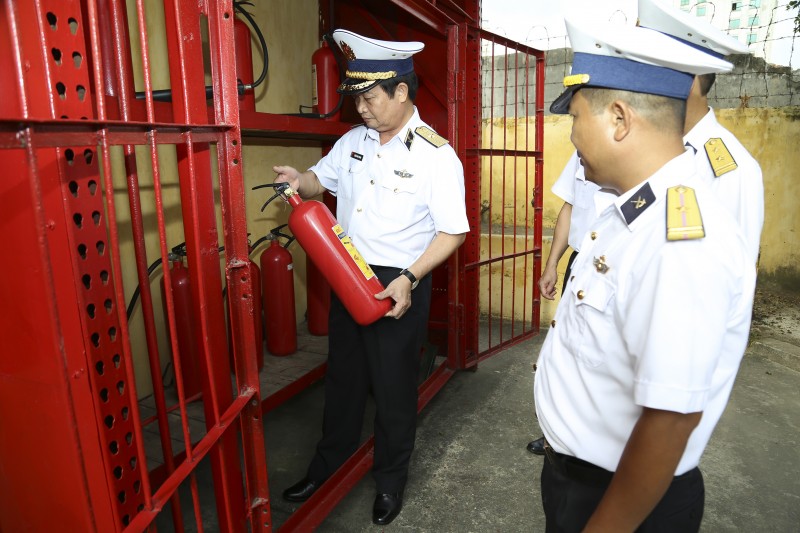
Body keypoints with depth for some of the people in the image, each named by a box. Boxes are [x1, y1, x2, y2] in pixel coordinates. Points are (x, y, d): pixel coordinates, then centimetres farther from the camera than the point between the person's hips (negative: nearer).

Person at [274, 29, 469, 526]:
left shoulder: (435, 154, -14)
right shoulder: (354, 140, 4)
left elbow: (453, 231, -14)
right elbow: (320, 178, 18)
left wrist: (409, 278, -24)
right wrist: (297, 179, -6)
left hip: (399, 285, -6)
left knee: (393, 386, 10)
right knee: (343, 375, 21)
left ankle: (391, 478, 36)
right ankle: (329, 463, 44)